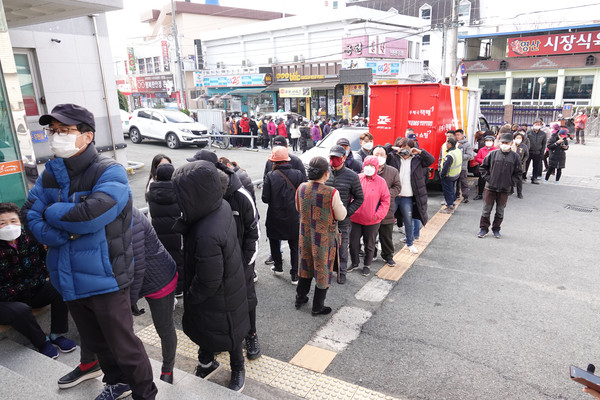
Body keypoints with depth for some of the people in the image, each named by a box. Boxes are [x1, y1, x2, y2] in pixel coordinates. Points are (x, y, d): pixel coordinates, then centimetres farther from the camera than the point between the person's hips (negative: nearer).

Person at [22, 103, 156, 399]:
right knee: (95, 342, 25)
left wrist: (52, 212, -12)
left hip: (104, 280, -6)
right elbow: (30, 214, -2)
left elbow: (90, 215, -30)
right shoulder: (51, 172, 4)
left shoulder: (110, 173, -17)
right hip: (69, 282, 7)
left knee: (124, 347, 8)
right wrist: (67, 233, -19)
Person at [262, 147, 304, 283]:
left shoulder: (271, 176, -15)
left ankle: (278, 267, 32)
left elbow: (265, 198, -14)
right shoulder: (298, 175, -8)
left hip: (275, 217, -1)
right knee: (294, 246, 12)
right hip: (293, 217, 2)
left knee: (274, 241, 23)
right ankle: (295, 274, 12)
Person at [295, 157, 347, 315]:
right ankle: (317, 307, 28)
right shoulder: (332, 193, -25)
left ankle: (300, 298, 40)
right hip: (325, 239, -5)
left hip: (305, 235, 5)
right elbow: (341, 216, -13)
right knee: (323, 270, 13)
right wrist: (340, 204, 4)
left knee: (306, 266, 24)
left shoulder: (301, 188, -10)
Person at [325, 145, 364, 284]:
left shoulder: (352, 176, -6)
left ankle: (342, 272, 28)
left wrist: (347, 212, -9)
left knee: (342, 248, 10)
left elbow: (359, 198, 1)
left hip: (343, 221, -2)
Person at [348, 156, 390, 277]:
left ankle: (367, 265, 33)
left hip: (372, 221, -1)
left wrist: (378, 215, -10)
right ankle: (354, 263, 32)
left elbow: (385, 200, -1)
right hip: (355, 218, 1)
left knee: (369, 245, 13)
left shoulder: (381, 182, -4)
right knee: (353, 243, 10)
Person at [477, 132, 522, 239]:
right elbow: (483, 167, 6)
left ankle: (496, 229, 25)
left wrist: (510, 182, -4)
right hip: (490, 187, -1)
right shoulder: (493, 154, -3)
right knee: (486, 209, 5)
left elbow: (518, 173, 6)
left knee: (500, 211, 11)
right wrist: (487, 178, -3)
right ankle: (484, 228, 17)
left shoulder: (515, 157, -1)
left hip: (505, 189, 1)